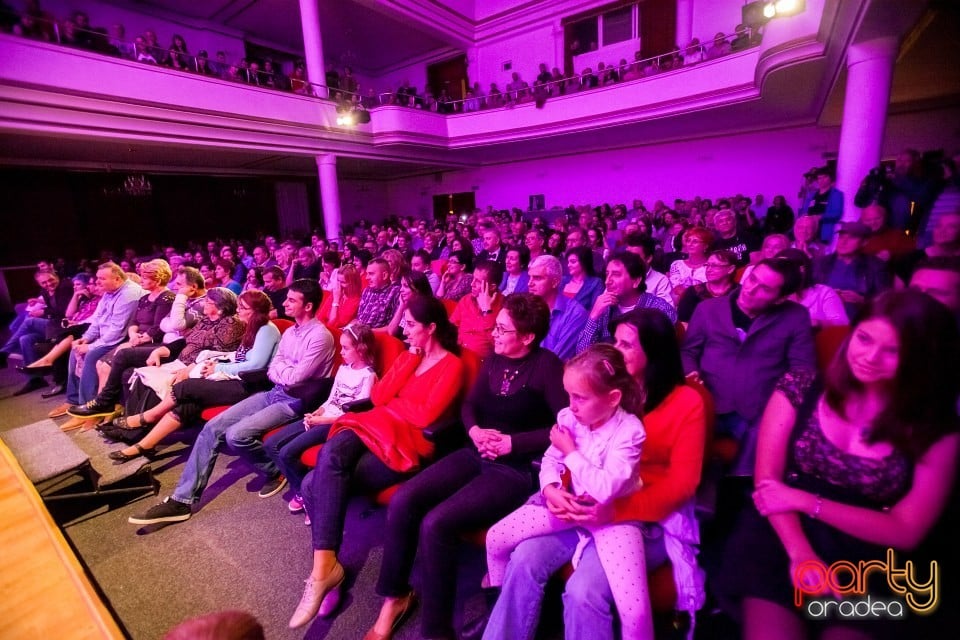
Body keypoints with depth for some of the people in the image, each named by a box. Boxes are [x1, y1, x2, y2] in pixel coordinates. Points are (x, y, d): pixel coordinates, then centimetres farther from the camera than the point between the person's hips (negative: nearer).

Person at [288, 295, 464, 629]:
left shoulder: (452, 365, -3)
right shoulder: (407, 356, 20)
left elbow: (425, 416, -14)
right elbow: (378, 396, 7)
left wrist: (391, 403, 1)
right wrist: (410, 360, 2)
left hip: (408, 442, -6)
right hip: (375, 426, 6)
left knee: (318, 484, -23)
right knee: (330, 455, -28)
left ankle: (324, 566, -10)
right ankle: (325, 564, -22)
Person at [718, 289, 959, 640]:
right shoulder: (801, 389, -2)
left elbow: (906, 532, -2)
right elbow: (768, 478, -4)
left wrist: (806, 502, -11)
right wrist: (801, 555, -15)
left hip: (868, 568, 1)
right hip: (780, 541, -1)